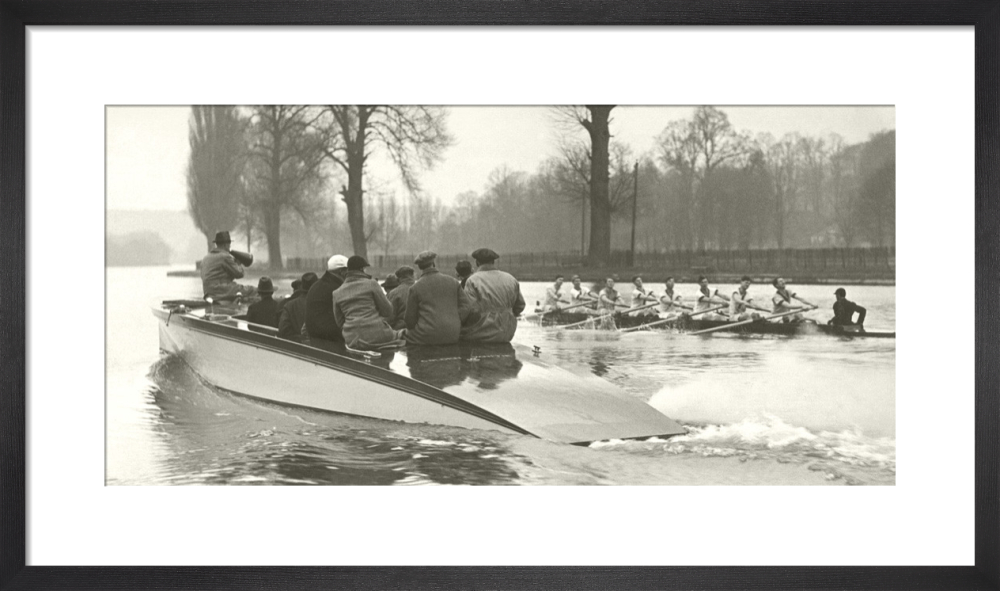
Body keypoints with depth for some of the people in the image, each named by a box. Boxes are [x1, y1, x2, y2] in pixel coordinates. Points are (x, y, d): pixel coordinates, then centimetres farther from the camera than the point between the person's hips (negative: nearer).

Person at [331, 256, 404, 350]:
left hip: (352, 341, 5)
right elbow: (388, 311, -1)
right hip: (376, 336, -5)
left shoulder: (337, 293, 10)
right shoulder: (371, 284, -3)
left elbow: (339, 322, 15)